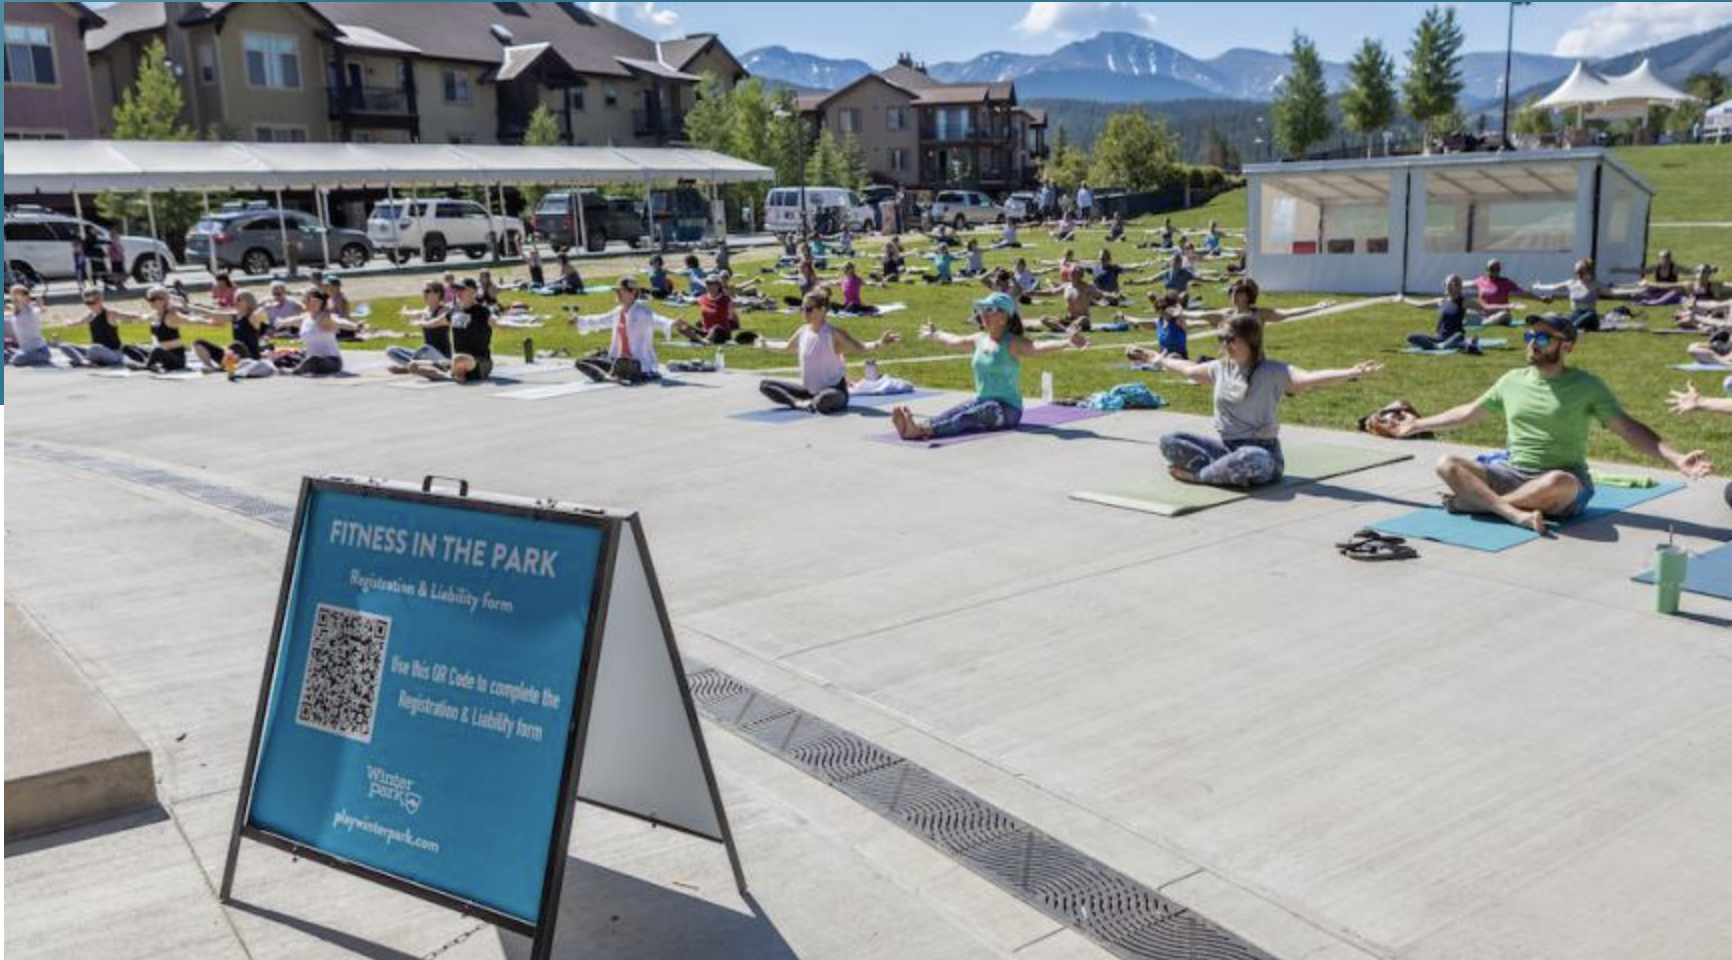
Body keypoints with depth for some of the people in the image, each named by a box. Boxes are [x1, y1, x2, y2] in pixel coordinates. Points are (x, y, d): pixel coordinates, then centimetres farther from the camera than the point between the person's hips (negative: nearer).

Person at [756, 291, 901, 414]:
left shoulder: (834, 333, -15)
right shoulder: (803, 331, 4)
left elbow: (861, 348, -27)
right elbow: (786, 347, 27)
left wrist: (880, 343, -44)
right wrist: (765, 344, 37)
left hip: (833, 391, -6)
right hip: (809, 391, 6)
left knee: (824, 400, -45)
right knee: (764, 385, -1)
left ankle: (812, 404, -7)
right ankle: (799, 403, -20)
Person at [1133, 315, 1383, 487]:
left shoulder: (1273, 372, -13)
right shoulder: (1220, 368, 7)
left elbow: (1311, 378, -28)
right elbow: (1188, 369, 26)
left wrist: (1352, 373, -44)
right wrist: (1156, 359, 37)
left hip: (1261, 452, -6)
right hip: (1226, 447, 6)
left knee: (1252, 460, -43)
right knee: (1169, 442, -9)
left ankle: (1198, 473, -17)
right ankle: (1227, 471, -22)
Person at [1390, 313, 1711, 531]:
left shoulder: (1586, 386, -2)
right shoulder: (1513, 380, 11)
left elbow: (1629, 428, -7)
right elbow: (1469, 413, 23)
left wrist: (1676, 458, -21)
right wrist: (1420, 425, 27)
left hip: (1563, 482, -4)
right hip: (1512, 473, 4)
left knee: (1558, 483, -42)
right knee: (1448, 465, -19)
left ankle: (1475, 500, -24)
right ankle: (1518, 514, -37)